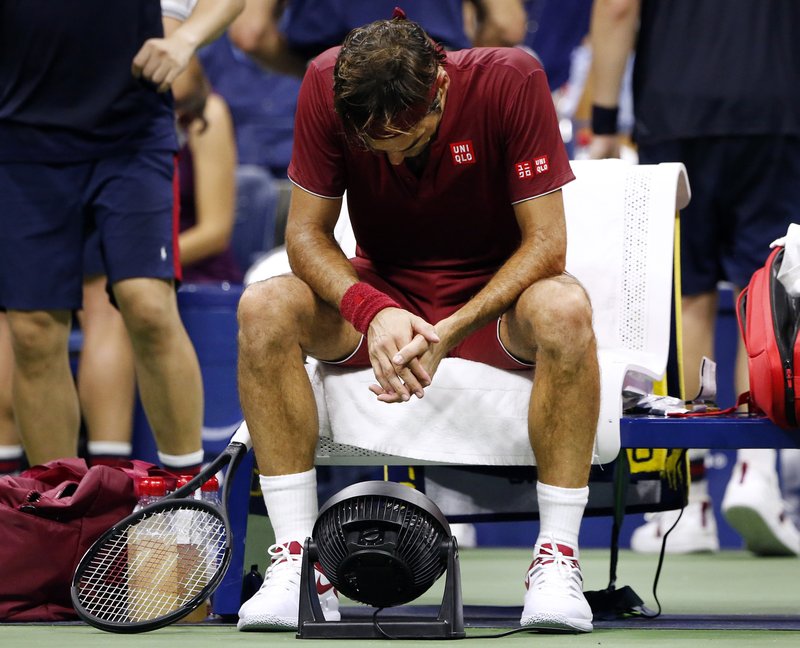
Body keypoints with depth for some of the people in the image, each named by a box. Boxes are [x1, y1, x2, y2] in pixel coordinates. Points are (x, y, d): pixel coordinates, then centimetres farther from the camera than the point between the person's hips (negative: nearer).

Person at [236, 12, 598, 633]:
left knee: (564, 308, -37)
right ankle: (298, 560, -24)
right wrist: (373, 312, -31)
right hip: (382, 295, 2)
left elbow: (545, 241, -20)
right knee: (264, 307, -27)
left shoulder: (511, 79, -22)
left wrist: (450, 332, -32)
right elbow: (307, 232, -11)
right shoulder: (327, 84, -16)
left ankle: (558, 558, -30)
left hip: (495, 299, -2)